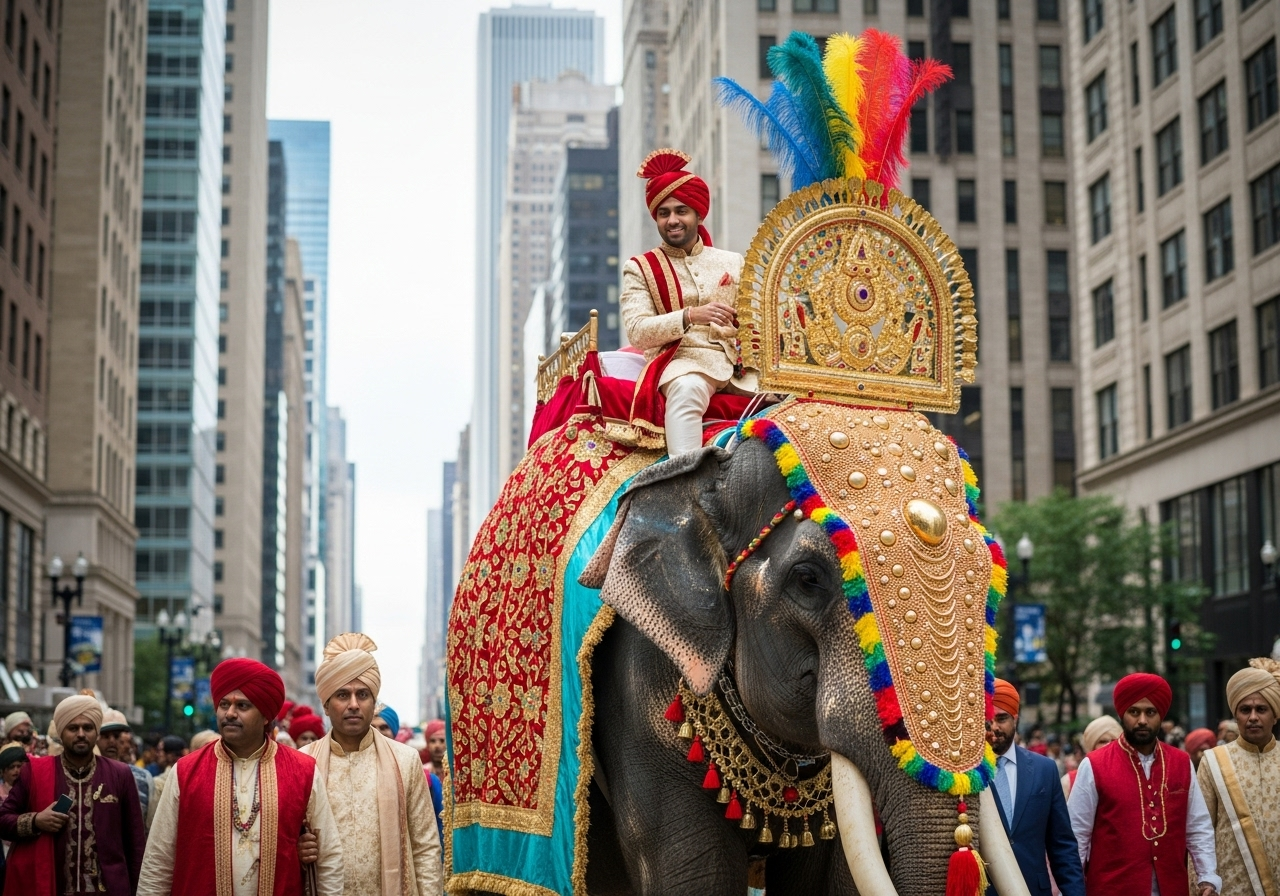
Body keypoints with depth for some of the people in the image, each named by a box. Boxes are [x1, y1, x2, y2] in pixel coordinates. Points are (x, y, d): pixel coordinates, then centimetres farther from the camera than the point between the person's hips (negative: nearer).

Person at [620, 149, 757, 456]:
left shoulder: (733, 263, 21)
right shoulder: (640, 269, 10)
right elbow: (637, 331, -4)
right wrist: (690, 316, -19)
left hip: (738, 362, 4)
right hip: (682, 360, -4)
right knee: (687, 389, -39)